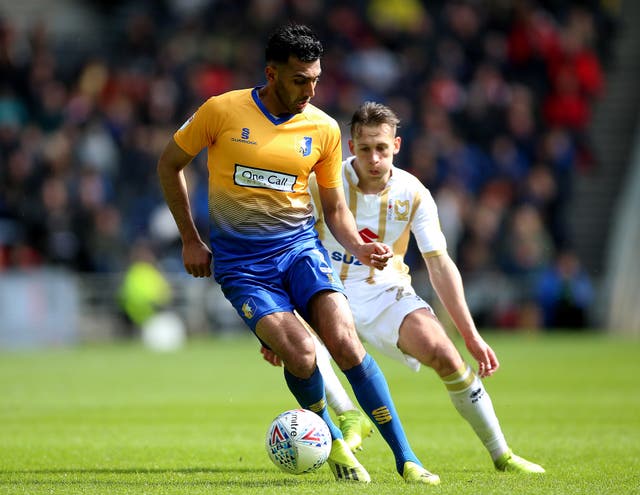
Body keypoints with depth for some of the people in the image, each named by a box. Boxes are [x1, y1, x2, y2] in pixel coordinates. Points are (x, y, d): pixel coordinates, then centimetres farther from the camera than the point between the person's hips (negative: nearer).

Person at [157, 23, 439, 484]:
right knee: (300, 353, -21)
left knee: (344, 341, -20)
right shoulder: (222, 111, -7)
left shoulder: (324, 128, 1)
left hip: (300, 246, 2)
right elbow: (170, 165, 7)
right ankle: (331, 442, 8)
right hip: (241, 262, -2)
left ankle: (405, 458, -13)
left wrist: (360, 248, -8)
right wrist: (191, 240, 5)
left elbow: (335, 208, 11)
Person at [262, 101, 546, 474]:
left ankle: (502, 455, -4)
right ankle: (349, 418, -25)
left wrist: (471, 335, -7)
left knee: (444, 355, -20)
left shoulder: (413, 194, -6)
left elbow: (440, 264, -3)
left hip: (387, 291, 1)